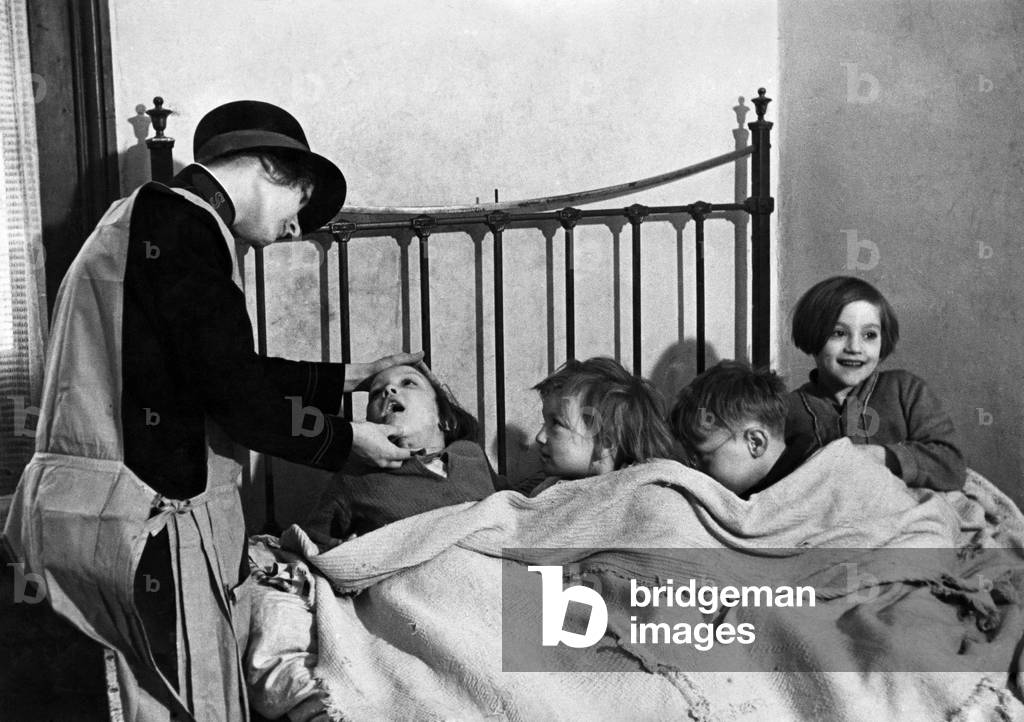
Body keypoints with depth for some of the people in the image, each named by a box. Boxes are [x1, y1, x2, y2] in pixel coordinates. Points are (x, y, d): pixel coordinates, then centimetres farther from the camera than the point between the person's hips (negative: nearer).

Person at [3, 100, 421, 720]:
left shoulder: (143, 221, 21)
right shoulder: (183, 229, -13)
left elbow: (229, 369, 24)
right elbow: (237, 400, -18)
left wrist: (347, 379, 26)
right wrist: (348, 439, -4)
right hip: (151, 521, -10)